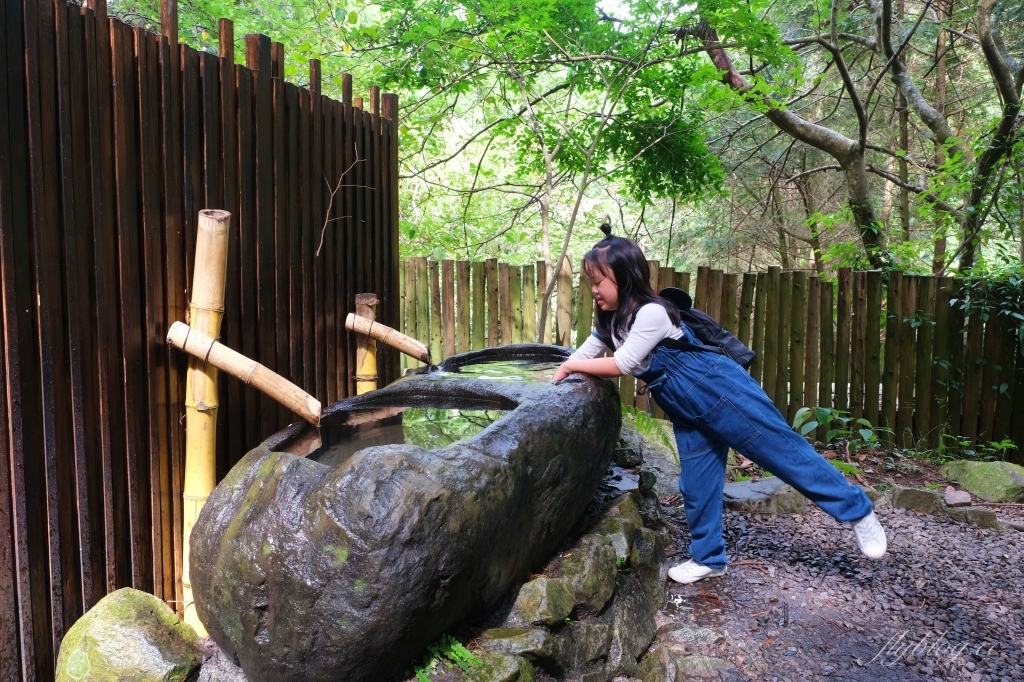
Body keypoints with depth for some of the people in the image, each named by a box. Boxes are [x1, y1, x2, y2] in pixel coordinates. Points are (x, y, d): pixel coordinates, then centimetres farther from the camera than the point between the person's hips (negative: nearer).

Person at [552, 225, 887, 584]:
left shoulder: (651, 313, -24)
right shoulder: (611, 321, 5)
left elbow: (623, 364, -24)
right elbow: (582, 355, 12)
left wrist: (573, 366, -14)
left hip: (721, 392, -9)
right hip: (687, 411, 9)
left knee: (784, 452, 0)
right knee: (695, 485, 12)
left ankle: (857, 511, 14)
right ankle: (708, 558, 26)